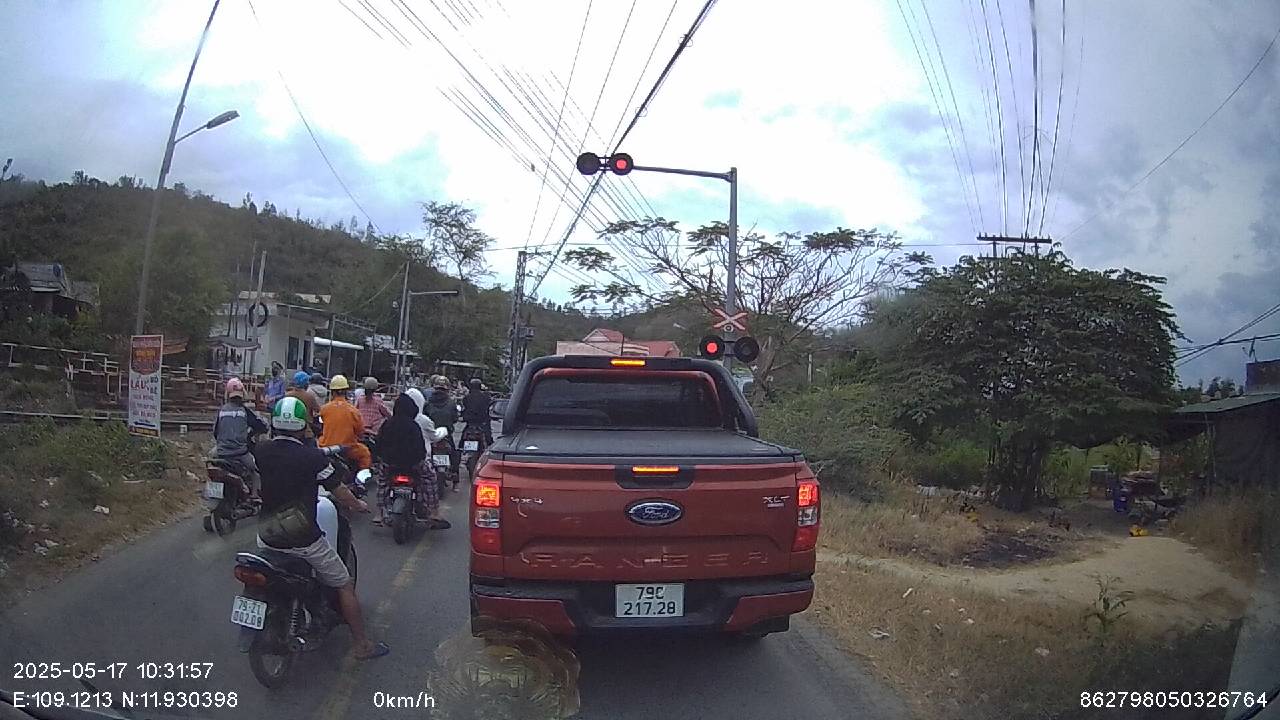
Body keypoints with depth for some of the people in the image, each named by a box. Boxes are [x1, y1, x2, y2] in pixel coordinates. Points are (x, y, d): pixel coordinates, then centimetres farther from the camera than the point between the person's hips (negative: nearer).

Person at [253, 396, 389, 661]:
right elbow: (339, 491, -8)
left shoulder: (260, 451, -4)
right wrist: (359, 506, 12)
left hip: (267, 537, 5)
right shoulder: (312, 457, -17)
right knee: (344, 585, 11)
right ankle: (362, 644, 16)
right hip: (304, 540, -4)